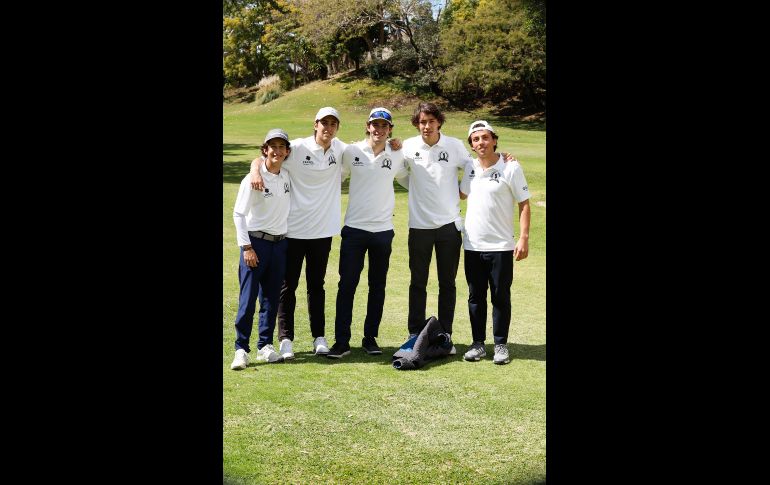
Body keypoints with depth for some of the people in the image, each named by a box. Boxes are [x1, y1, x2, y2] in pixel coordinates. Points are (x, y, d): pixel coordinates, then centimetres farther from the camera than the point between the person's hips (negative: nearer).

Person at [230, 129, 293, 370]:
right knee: (248, 298, -5)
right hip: (255, 242, -5)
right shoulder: (254, 179, -9)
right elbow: (238, 214, -8)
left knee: (271, 297, 9)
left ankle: (265, 346, 18)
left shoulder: (288, 177, 7)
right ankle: (241, 349, 1)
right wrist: (246, 247, -13)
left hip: (280, 243, 5)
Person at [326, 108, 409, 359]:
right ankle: (342, 341, 2)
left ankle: (370, 338, 19)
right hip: (354, 227, -2)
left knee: (378, 286, 8)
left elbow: (409, 180, 20)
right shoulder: (351, 151, 0)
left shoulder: (397, 156, 4)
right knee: (347, 284, -3)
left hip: (383, 229, 2)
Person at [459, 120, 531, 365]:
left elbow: (524, 204, -7)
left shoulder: (511, 167, -7)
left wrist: (524, 238, -14)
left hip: (501, 246, -4)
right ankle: (478, 343, 19)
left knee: (501, 297, 4)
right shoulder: (470, 168, 6)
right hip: (472, 245, 4)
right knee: (476, 297, 10)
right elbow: (461, 194, 23)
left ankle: (501, 345, 15)